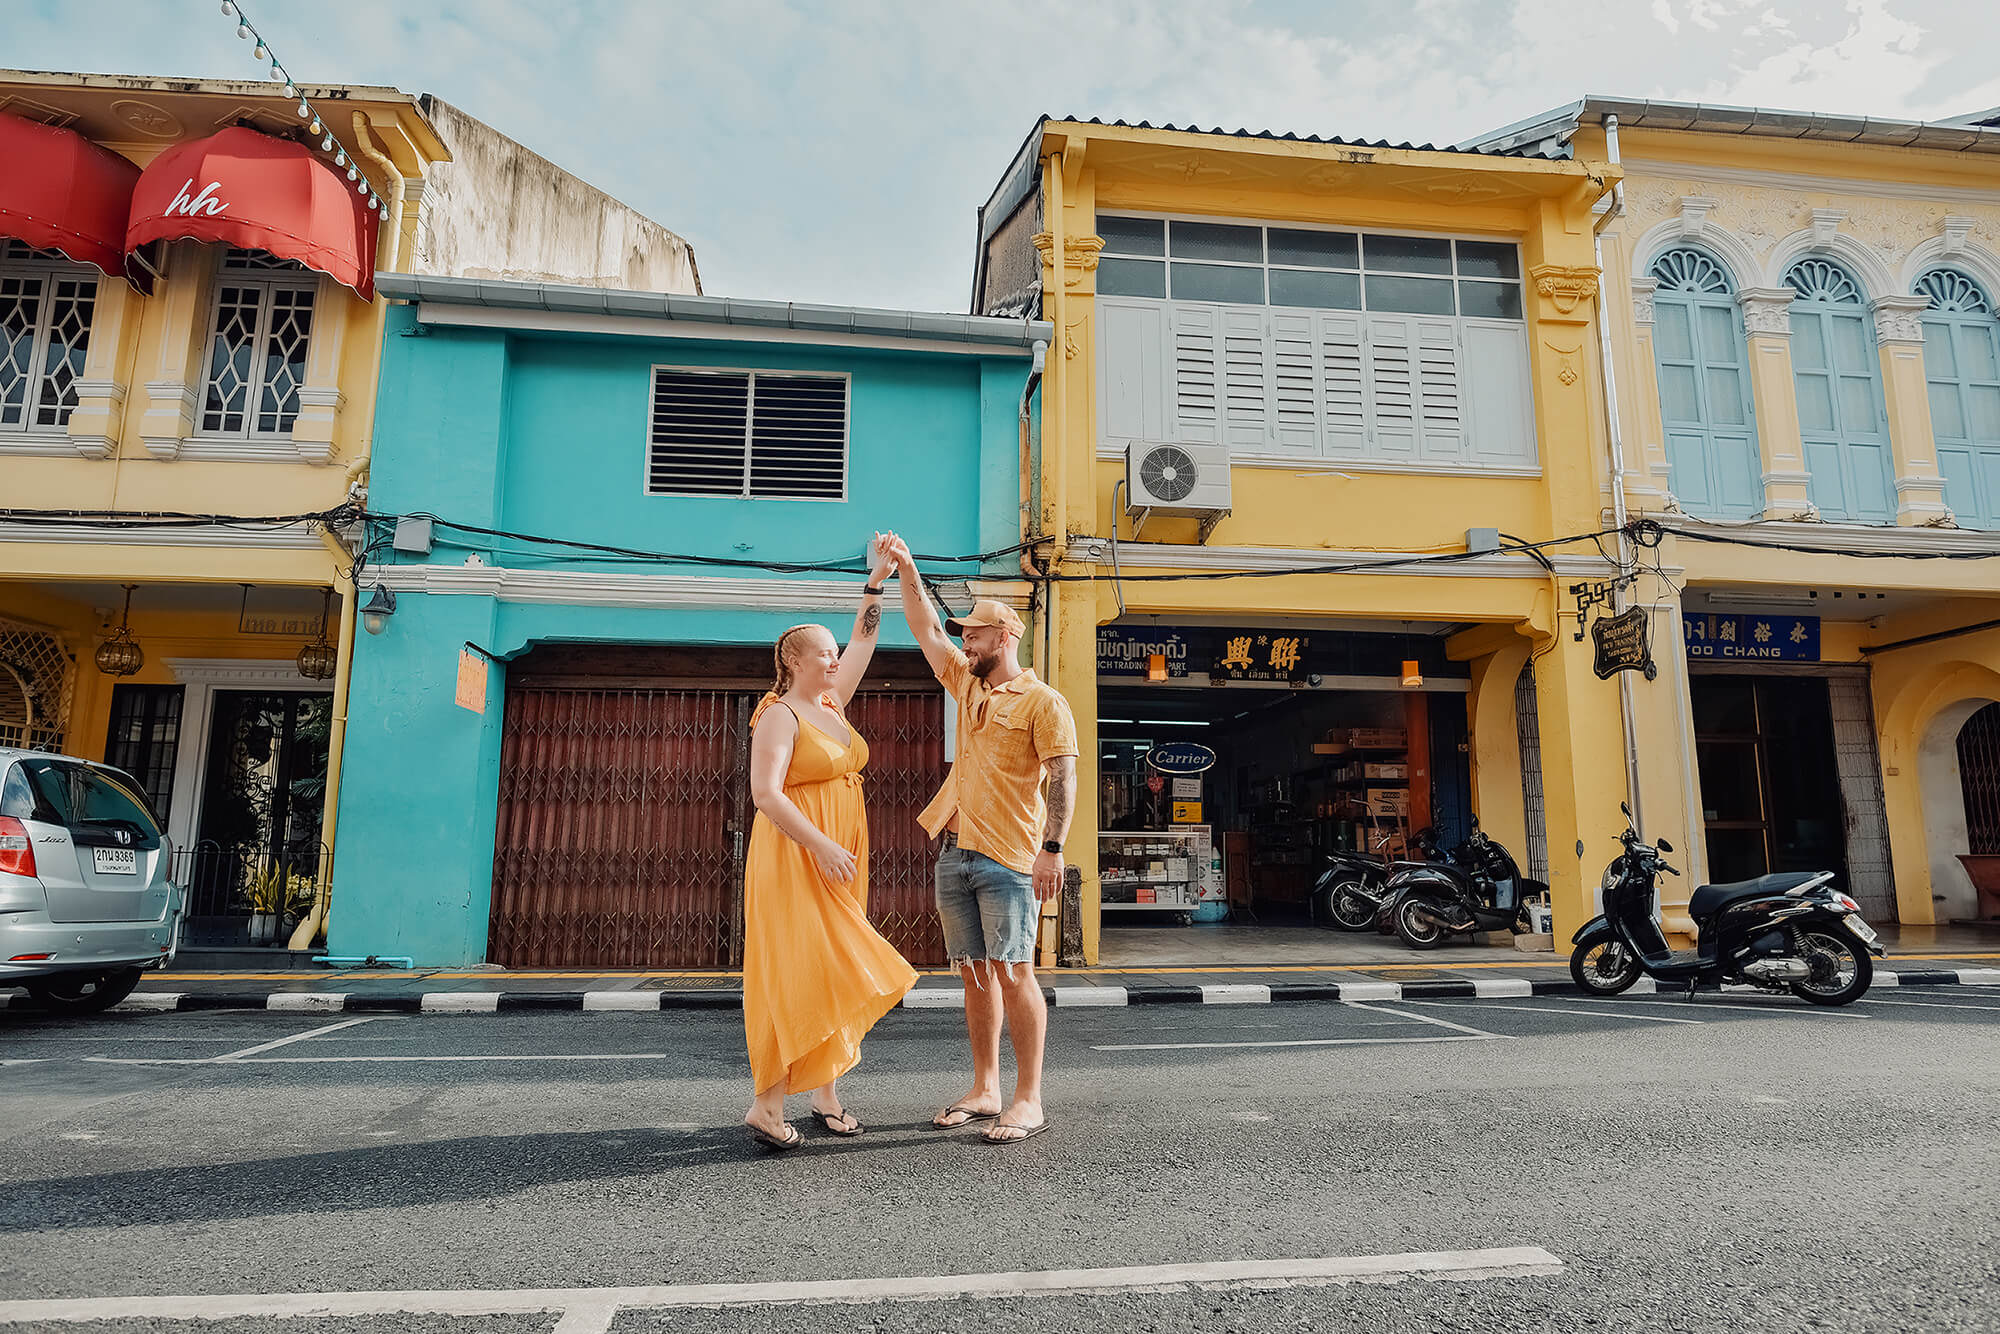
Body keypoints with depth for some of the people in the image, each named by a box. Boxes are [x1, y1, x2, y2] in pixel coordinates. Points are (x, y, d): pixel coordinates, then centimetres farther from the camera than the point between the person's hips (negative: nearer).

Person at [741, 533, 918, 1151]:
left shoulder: (831, 704, 14)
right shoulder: (780, 716, -10)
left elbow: (862, 642, 19)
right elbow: (766, 793, -20)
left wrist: (877, 581, 14)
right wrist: (821, 845, -24)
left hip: (839, 860, 9)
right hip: (794, 860, -8)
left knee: (834, 973, 9)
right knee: (799, 973, -10)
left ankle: (826, 1091, 17)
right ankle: (767, 1104, -4)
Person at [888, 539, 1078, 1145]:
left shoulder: (1043, 701, -5)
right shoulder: (968, 685, 17)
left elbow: (1063, 777, -12)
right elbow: (926, 629, 21)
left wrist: (1052, 848, -20)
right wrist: (907, 570, 13)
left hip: (1009, 859, -7)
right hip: (956, 853, 7)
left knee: (1013, 973, -6)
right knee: (975, 974, 10)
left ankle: (1029, 1101, 1)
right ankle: (985, 1092, 18)